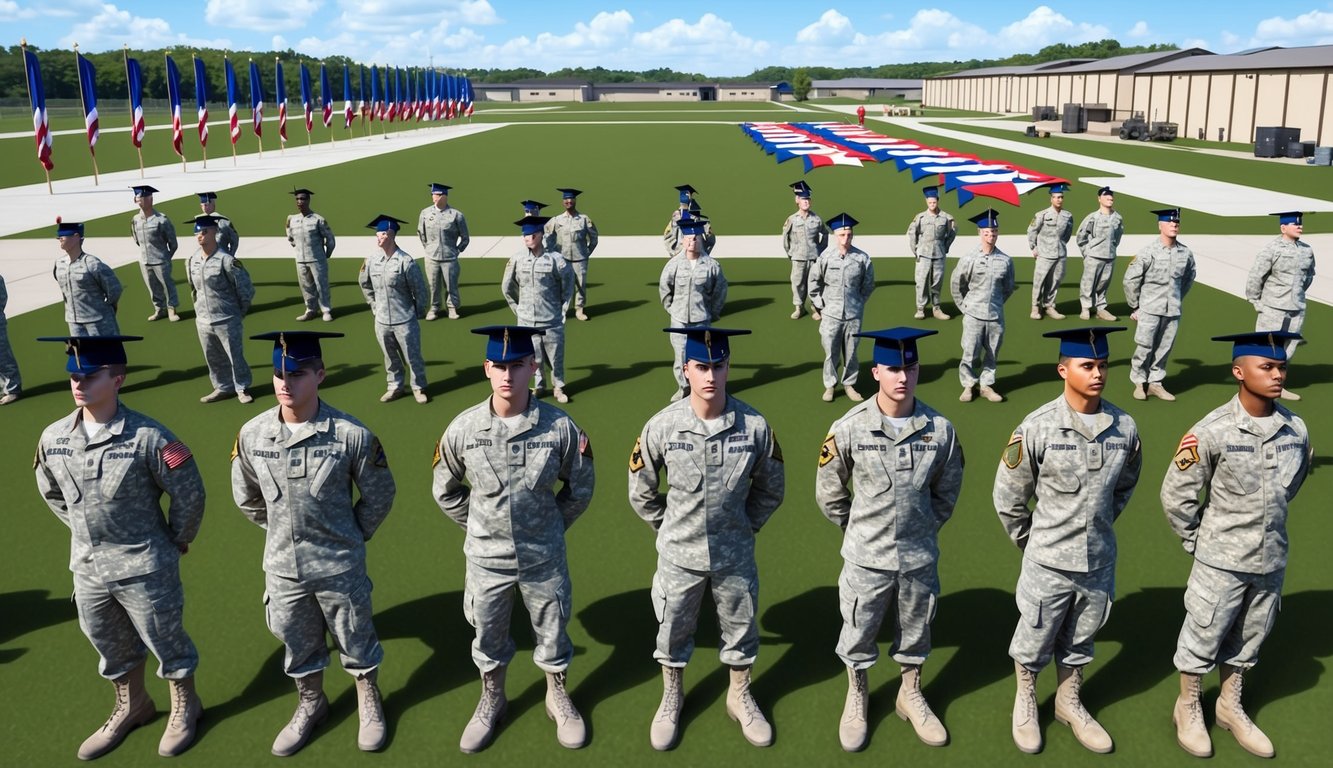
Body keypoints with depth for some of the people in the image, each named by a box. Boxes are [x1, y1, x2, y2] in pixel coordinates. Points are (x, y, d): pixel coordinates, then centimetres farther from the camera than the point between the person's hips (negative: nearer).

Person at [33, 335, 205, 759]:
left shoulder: (147, 437, -22)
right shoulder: (53, 438, -6)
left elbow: (189, 494, -12)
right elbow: (51, 492, 14)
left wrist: (174, 543, -1)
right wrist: (86, 531, 13)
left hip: (144, 569, -5)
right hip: (87, 569, 5)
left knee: (165, 640, 13)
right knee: (110, 645, 23)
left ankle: (184, 707, 37)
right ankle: (131, 707, 47)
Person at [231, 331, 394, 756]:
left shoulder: (352, 434, -20)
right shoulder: (252, 434, -10)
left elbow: (379, 494, -4)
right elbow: (246, 496, 9)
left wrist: (352, 536, 4)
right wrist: (281, 530, 11)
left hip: (339, 566, -3)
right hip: (282, 565, 3)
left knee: (355, 639, 17)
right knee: (297, 642, 22)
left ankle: (369, 703, 43)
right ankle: (310, 705, 48)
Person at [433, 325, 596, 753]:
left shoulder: (560, 426, -17)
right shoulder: (463, 428, -13)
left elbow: (580, 488, 0)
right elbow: (445, 490, 4)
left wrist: (550, 528, 4)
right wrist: (480, 528, 5)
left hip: (544, 557, -1)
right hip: (486, 558, 1)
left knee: (552, 633, 18)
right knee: (488, 637, 20)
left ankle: (558, 698, 45)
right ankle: (491, 701, 47)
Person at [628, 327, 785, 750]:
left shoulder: (755, 425, -16)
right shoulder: (662, 426, -16)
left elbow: (771, 489, 2)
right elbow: (641, 493, -1)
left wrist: (744, 526, 5)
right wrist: (670, 529, 3)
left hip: (735, 553, 1)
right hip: (679, 554, 0)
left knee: (740, 629, 19)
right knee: (673, 632, 19)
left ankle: (740, 698, 45)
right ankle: (671, 700, 45)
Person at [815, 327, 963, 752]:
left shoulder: (940, 429, -11)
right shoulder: (849, 428, -16)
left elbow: (947, 491, 6)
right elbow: (829, 492, -2)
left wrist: (924, 530, 10)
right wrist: (857, 530, 6)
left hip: (919, 558, 2)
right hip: (866, 557, -1)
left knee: (915, 632, 21)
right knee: (858, 634, 16)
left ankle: (910, 694, 46)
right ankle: (856, 698, 42)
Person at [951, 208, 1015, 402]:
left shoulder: (1006, 260, -2)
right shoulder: (969, 259, -7)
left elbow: (1009, 287, 13)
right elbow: (956, 285, 5)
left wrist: (997, 304, 15)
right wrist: (964, 307, 7)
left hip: (996, 316, 2)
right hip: (973, 316, -2)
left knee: (992, 354, 9)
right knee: (970, 353, 2)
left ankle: (987, 385, 22)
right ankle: (968, 385, 16)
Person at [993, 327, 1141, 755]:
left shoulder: (1124, 428, -7)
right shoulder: (1037, 428, -18)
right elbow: (1008, 495, -6)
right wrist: (1030, 541, 3)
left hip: (1099, 561, 3)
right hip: (1049, 561, -3)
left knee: (1079, 641, 22)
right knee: (1034, 641, 15)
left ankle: (1069, 704, 44)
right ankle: (1025, 703, 40)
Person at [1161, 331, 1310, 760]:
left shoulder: (1296, 430, -6)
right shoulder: (1212, 432, -20)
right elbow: (1176, 494, -11)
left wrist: (1266, 526, 15)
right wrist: (1197, 541, -3)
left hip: (1271, 560, 4)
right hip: (1221, 561, -4)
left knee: (1249, 638, 20)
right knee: (1203, 637, 11)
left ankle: (1230, 707, 41)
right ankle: (1188, 708, 33)